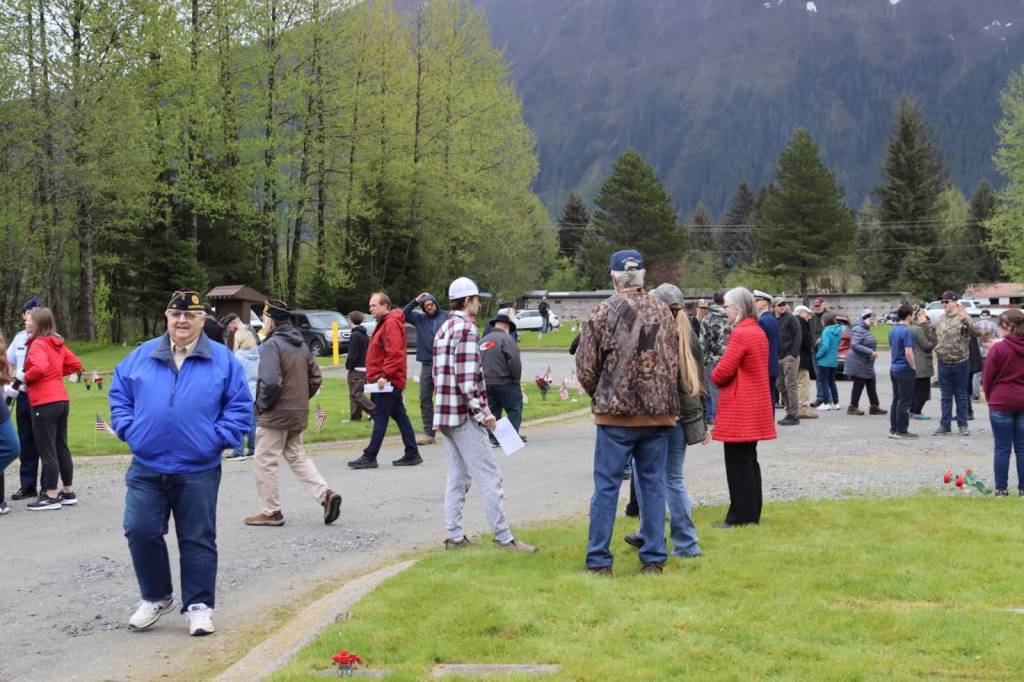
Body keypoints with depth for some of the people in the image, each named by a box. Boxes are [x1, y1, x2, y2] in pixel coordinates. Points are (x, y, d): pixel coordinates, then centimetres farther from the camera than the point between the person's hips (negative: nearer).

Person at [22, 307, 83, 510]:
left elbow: (40, 367, -29)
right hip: (62, 400, 9)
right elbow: (75, 364, 18)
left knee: (47, 451, -2)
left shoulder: (38, 344, -13)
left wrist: (25, 377, -12)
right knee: (61, 448, 15)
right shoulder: (58, 344, 12)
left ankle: (51, 497, 2)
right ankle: (68, 493, 20)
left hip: (45, 403, -9)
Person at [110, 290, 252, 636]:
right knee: (140, 531, 0)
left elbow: (240, 406, 1)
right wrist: (128, 429, 1)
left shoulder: (222, 360, 0)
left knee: (198, 539, 5)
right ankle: (156, 597, 19)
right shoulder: (142, 356, 6)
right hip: (146, 467, 2)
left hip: (198, 470, -2)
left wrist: (219, 438, -8)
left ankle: (199, 605, 16)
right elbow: (119, 394, 13)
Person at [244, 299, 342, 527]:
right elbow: (315, 378, 14)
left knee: (264, 462, 3)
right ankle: (325, 494, 2)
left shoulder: (272, 345, -16)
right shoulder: (301, 344, 11)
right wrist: (301, 399, 15)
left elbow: (271, 382, -25)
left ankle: (270, 512, 9)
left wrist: (261, 404, -11)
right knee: (297, 457, 18)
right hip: (299, 414, 8)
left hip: (275, 414, -8)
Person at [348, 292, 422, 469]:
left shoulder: (391, 323, -14)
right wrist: (379, 375, 18)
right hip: (390, 380, 10)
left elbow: (394, 353, -23)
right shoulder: (384, 323, 18)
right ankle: (412, 454, 14)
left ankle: (369, 457, -6)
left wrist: (385, 375, -24)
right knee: (399, 416, 11)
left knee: (380, 417, -7)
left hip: (387, 381, -10)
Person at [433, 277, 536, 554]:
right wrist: (483, 412, -14)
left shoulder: (443, 330, 16)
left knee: (457, 478, 12)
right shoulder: (466, 328, -13)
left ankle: (454, 536, 12)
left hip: (445, 414, 10)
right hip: (464, 415, -9)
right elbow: (466, 378, -21)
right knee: (489, 477, -6)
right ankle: (504, 538, -4)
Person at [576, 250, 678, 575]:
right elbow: (674, 362, 9)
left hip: (616, 413, -3)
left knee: (606, 486, 2)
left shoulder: (604, 312, -7)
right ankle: (654, 557, 13)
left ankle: (599, 561, 3)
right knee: (653, 484, 11)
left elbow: (586, 366, -5)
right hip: (658, 413, 3)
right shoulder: (662, 312, 4)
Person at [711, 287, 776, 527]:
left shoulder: (740, 334, -17)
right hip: (756, 408, 9)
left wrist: (715, 377, 2)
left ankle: (740, 516, -1)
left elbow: (722, 372, -20)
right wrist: (722, 377, 9)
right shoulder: (759, 332, 12)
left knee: (738, 464, -4)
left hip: (739, 410, -9)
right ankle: (752, 514, 21)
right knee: (749, 461, 15)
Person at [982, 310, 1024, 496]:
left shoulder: (998, 349, -12)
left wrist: (990, 397, 9)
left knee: (1002, 448, 2)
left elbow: (988, 377, -6)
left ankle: (1001, 489, 3)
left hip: (1002, 403, -4)